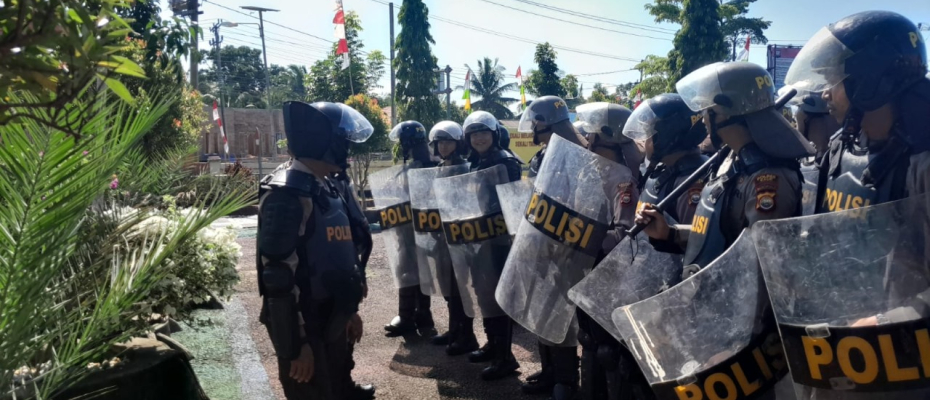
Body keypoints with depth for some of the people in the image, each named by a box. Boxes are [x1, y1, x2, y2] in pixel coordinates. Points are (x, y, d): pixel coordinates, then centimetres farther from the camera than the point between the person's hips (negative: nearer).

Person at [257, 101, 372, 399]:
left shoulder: (326, 189, 9)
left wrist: (350, 310, 20)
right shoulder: (287, 195, -20)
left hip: (332, 324, 9)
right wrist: (295, 345, -21)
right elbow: (279, 278, -23)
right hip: (304, 330, -9)